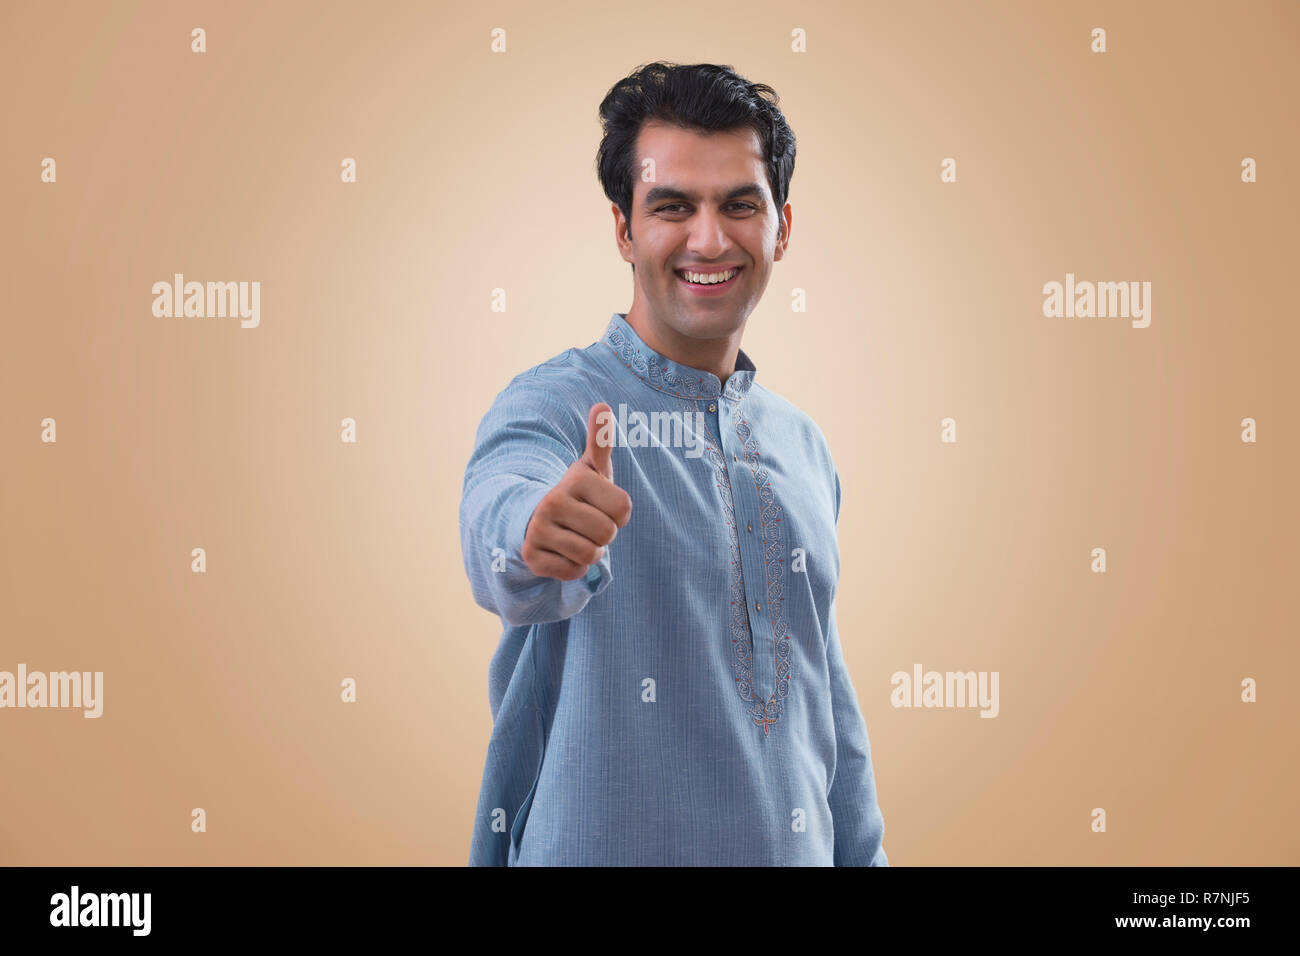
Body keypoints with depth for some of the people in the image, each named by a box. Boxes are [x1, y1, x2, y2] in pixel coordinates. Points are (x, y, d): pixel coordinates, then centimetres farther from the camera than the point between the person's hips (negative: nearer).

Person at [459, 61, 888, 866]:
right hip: (604, 846, -5)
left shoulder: (804, 445, 7)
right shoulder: (555, 404, -12)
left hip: (795, 847, 6)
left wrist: (863, 854, 9)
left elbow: (826, 691, 12)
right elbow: (498, 517, -35)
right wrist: (535, 534, -56)